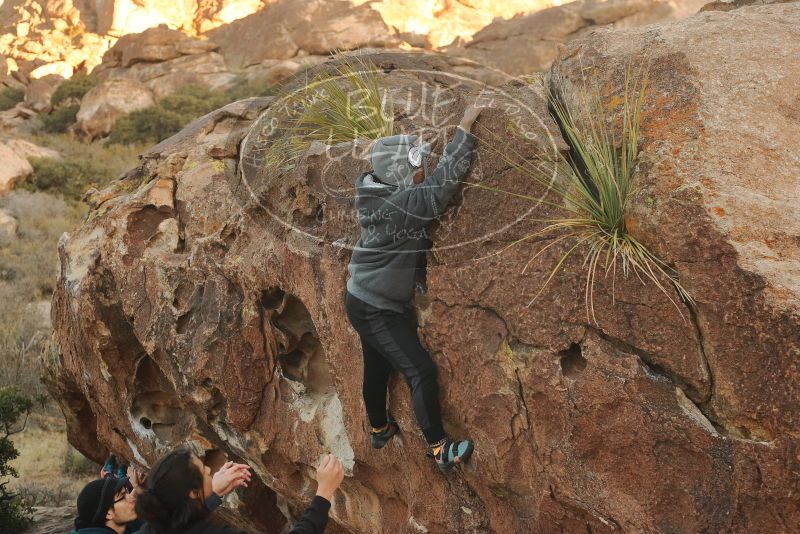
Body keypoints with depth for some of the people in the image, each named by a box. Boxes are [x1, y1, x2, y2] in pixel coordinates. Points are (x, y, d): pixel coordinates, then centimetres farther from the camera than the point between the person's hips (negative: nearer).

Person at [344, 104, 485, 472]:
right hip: (375, 308, -9)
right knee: (421, 371, -7)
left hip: (367, 302, 9)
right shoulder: (401, 204, -27)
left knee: (377, 368, 25)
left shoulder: (384, 193, -1)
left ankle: (380, 429, 44)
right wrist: (465, 127, -23)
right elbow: (443, 180, -28)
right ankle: (440, 450, -2)